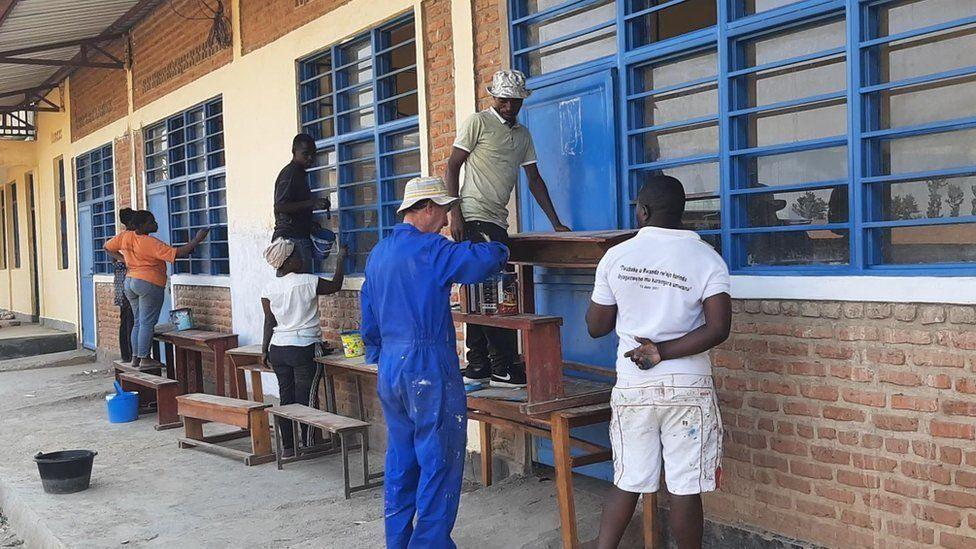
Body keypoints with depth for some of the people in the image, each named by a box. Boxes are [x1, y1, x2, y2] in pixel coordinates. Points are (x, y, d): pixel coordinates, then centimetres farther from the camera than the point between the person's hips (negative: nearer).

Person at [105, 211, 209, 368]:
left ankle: (135, 357, 15)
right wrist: (197, 239, -17)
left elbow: (107, 247, 17)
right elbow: (177, 253, -22)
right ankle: (144, 358, -2)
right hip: (149, 283, -8)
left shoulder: (125, 236, 3)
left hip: (129, 282, 8)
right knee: (147, 323, -3)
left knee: (138, 322, 14)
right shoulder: (151, 243, -19)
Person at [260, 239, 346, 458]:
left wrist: (264, 350, 17)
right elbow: (336, 285, 5)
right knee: (304, 399, 1)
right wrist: (341, 258, 17)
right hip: (303, 349, -5)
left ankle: (288, 447, 15)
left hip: (278, 349, 5)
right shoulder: (308, 282, -10)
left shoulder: (269, 289, 3)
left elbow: (269, 323, 7)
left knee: (286, 398, 10)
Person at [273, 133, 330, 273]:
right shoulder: (289, 173, -10)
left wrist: (311, 223, 16)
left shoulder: (299, 173, 20)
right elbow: (280, 206, -20)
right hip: (292, 237, -10)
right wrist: (312, 203, -24)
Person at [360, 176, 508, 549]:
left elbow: (369, 318, 17)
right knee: (440, 460, 0)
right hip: (429, 368, -8)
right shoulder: (430, 250, -12)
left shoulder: (377, 254, 14)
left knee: (401, 459, 16)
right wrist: (500, 249, 2)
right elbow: (483, 259, -20)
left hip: (389, 368, 9)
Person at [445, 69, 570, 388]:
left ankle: (478, 367, 15)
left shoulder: (522, 135, 19)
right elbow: (452, 167, -4)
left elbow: (534, 179, 21)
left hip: (497, 221, 8)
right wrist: (455, 213, -13)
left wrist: (555, 222, 16)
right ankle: (503, 369, -8)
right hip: (474, 218, -8)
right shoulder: (478, 122, -2)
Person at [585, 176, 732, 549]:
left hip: (632, 386, 2)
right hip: (688, 387, -1)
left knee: (627, 482, 13)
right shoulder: (706, 258, -4)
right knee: (685, 489, 7)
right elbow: (718, 328, -16)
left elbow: (596, 327, 7)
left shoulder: (615, 256, -1)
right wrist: (663, 352, -12)